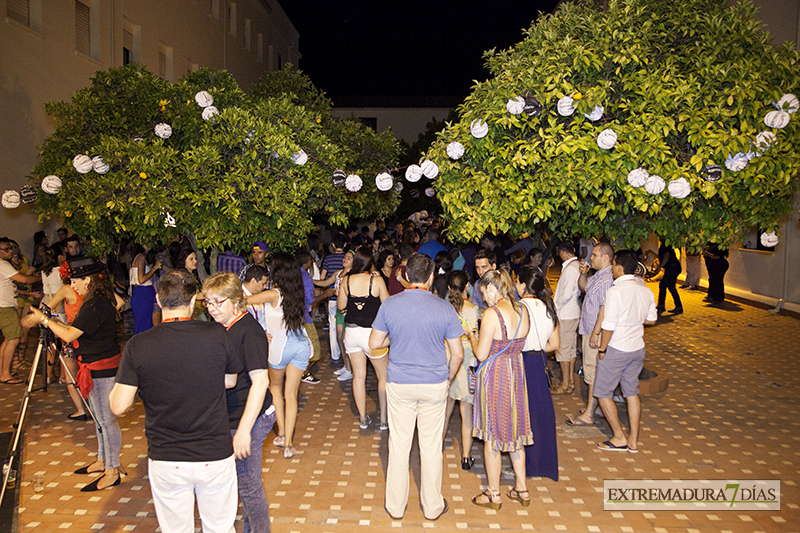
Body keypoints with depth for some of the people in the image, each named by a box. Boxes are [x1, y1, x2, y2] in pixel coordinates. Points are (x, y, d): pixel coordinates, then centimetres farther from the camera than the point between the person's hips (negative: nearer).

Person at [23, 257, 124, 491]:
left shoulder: (96, 306, -22)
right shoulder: (99, 301, 10)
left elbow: (69, 335, -21)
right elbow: (78, 332, 18)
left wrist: (43, 319, -10)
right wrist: (54, 322, 12)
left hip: (101, 369, -11)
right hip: (100, 367, 11)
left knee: (106, 419, -2)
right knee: (100, 417, 20)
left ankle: (112, 471, 7)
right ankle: (103, 460, 34)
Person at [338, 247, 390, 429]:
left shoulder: (347, 280, -4)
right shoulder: (377, 280, -13)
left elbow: (341, 306, 8)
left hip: (351, 331, 3)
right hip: (371, 332, -3)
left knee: (359, 376, 13)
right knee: (383, 376, 12)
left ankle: (363, 418, 21)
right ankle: (384, 419, 14)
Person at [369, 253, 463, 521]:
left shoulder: (389, 305, -8)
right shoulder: (444, 308, -9)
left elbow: (374, 344, 0)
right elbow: (457, 354, -4)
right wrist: (448, 379, 13)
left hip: (399, 385, 1)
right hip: (435, 384, 0)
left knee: (399, 446, 12)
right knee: (431, 447, 12)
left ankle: (396, 506, 25)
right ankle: (432, 506, 26)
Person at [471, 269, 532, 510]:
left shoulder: (491, 314, -21)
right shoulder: (522, 310, 1)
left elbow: (482, 354, -17)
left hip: (494, 375, -7)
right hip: (516, 372, 7)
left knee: (492, 437, 8)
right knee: (514, 431, 19)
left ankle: (494, 495, 21)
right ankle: (522, 490, 29)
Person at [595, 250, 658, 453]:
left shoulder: (615, 291, -21)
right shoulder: (646, 291, 1)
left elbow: (609, 326, -21)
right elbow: (651, 320, 12)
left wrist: (602, 349, -9)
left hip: (616, 350, -7)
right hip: (638, 348, 7)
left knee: (602, 392, 7)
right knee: (632, 392, 16)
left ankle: (619, 438, 11)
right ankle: (633, 440, 21)